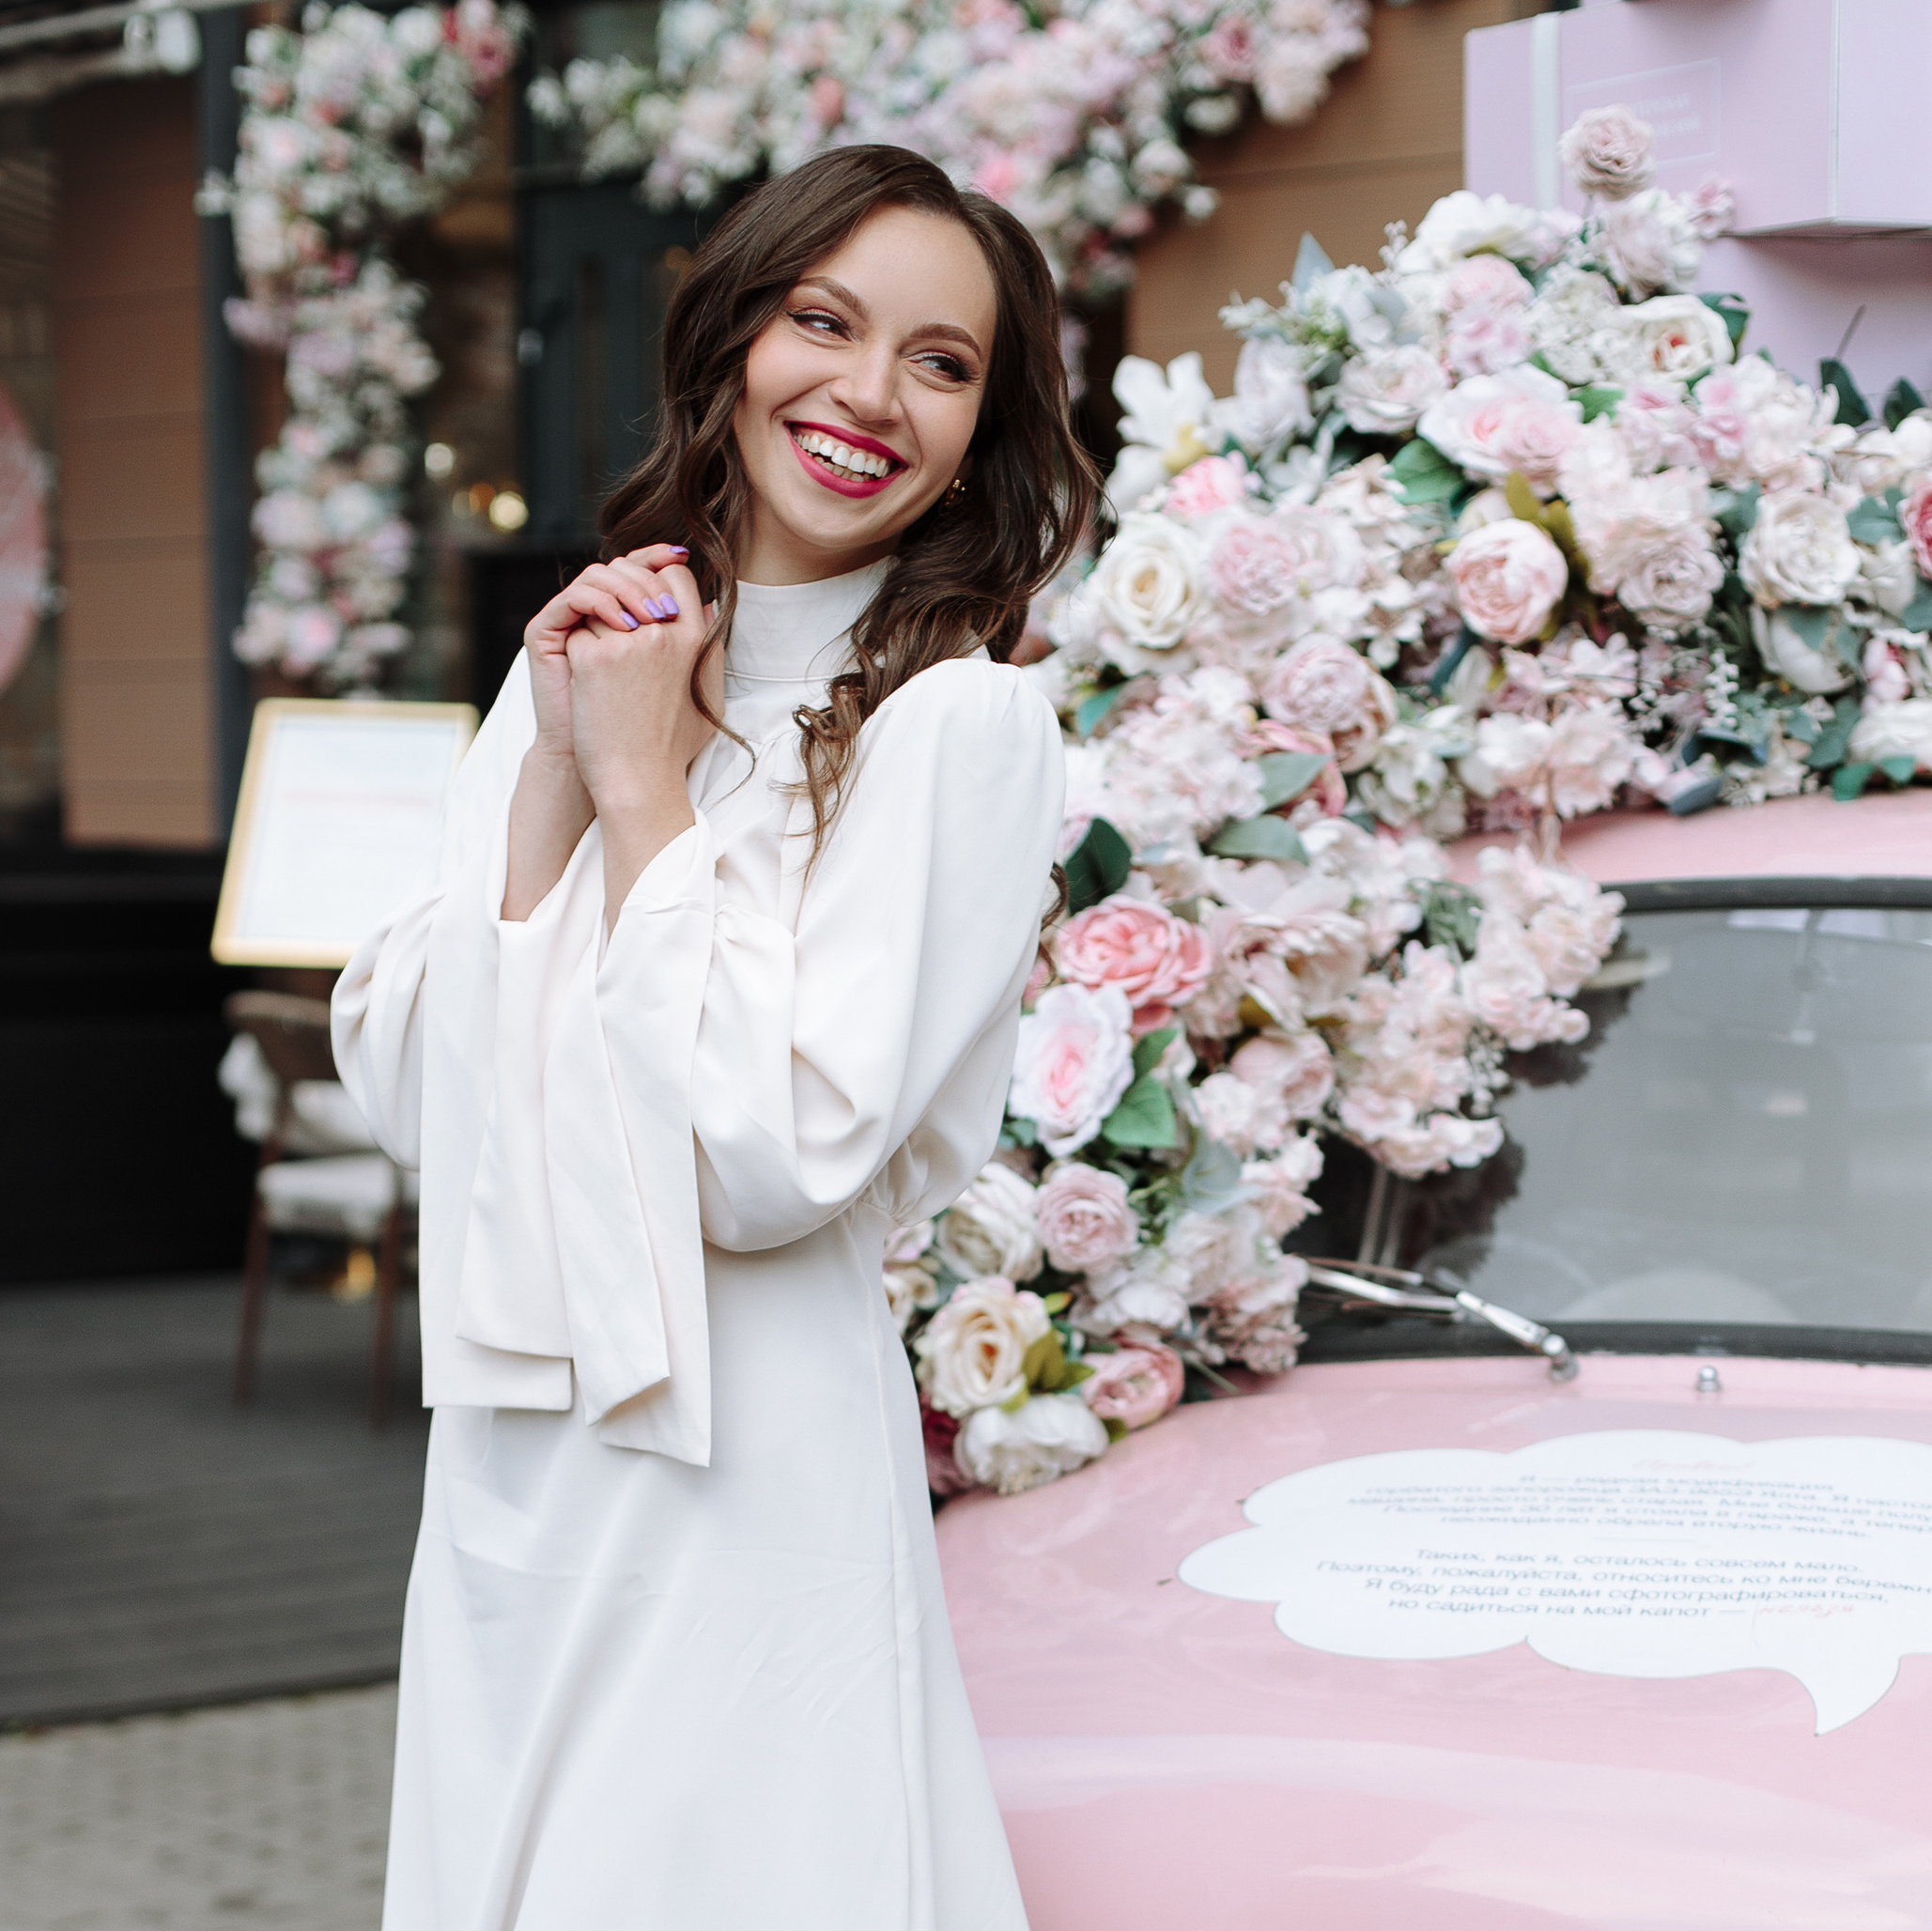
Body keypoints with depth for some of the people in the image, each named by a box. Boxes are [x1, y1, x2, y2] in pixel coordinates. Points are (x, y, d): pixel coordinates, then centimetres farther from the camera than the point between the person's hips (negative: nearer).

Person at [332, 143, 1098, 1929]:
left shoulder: (965, 722, -11)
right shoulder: (579, 661, 8)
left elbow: (772, 1158, -19)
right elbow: (405, 1089, 1)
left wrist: (647, 787, -13)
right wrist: (559, 773, -8)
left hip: (747, 1474, -6)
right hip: (505, 1463, 6)